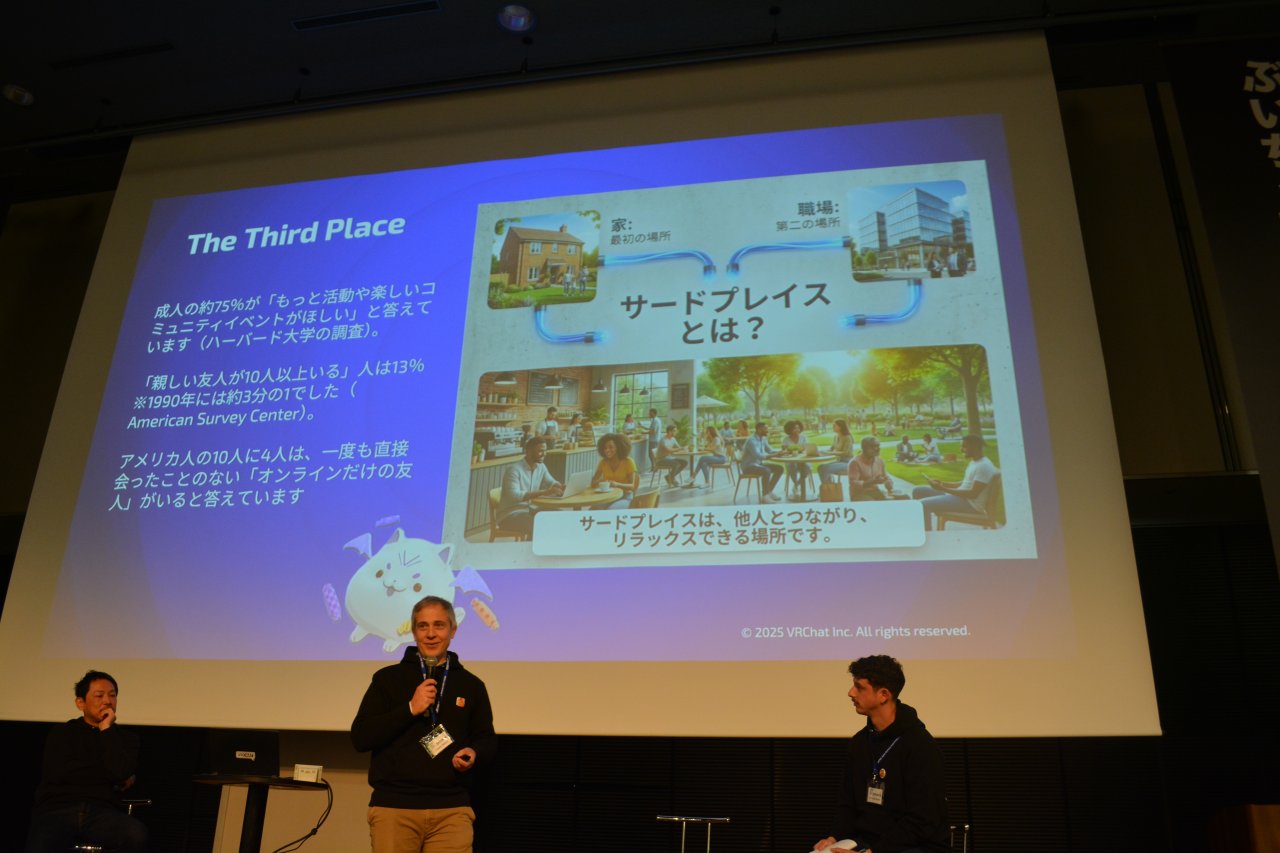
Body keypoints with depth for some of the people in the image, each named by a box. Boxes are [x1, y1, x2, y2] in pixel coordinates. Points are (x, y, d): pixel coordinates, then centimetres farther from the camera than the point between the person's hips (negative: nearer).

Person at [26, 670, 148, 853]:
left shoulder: (126, 738, 17)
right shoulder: (61, 733, 18)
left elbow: (121, 773, -4)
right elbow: (58, 773, 0)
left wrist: (107, 730, 3)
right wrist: (110, 775, 4)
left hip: (102, 811, 1)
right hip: (57, 810, -1)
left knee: (137, 834, -33)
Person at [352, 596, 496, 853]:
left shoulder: (471, 685, 9)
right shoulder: (387, 678, 5)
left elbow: (488, 740, 16)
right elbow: (360, 738, -2)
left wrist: (474, 754, -7)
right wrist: (410, 709, -12)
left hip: (452, 810, 1)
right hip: (393, 806, -1)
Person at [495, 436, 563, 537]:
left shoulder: (541, 467, 6)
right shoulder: (514, 469, -20)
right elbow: (514, 496, -31)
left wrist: (562, 488, -16)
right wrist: (544, 492, -37)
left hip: (529, 511, 8)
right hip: (510, 515, -8)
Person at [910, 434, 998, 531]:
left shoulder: (984, 466, -19)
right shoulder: (974, 462, 13)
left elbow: (973, 494, -23)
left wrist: (943, 489, -23)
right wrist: (942, 484, 8)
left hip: (970, 504, -11)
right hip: (961, 496, 11)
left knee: (923, 504, -26)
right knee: (918, 491, 9)